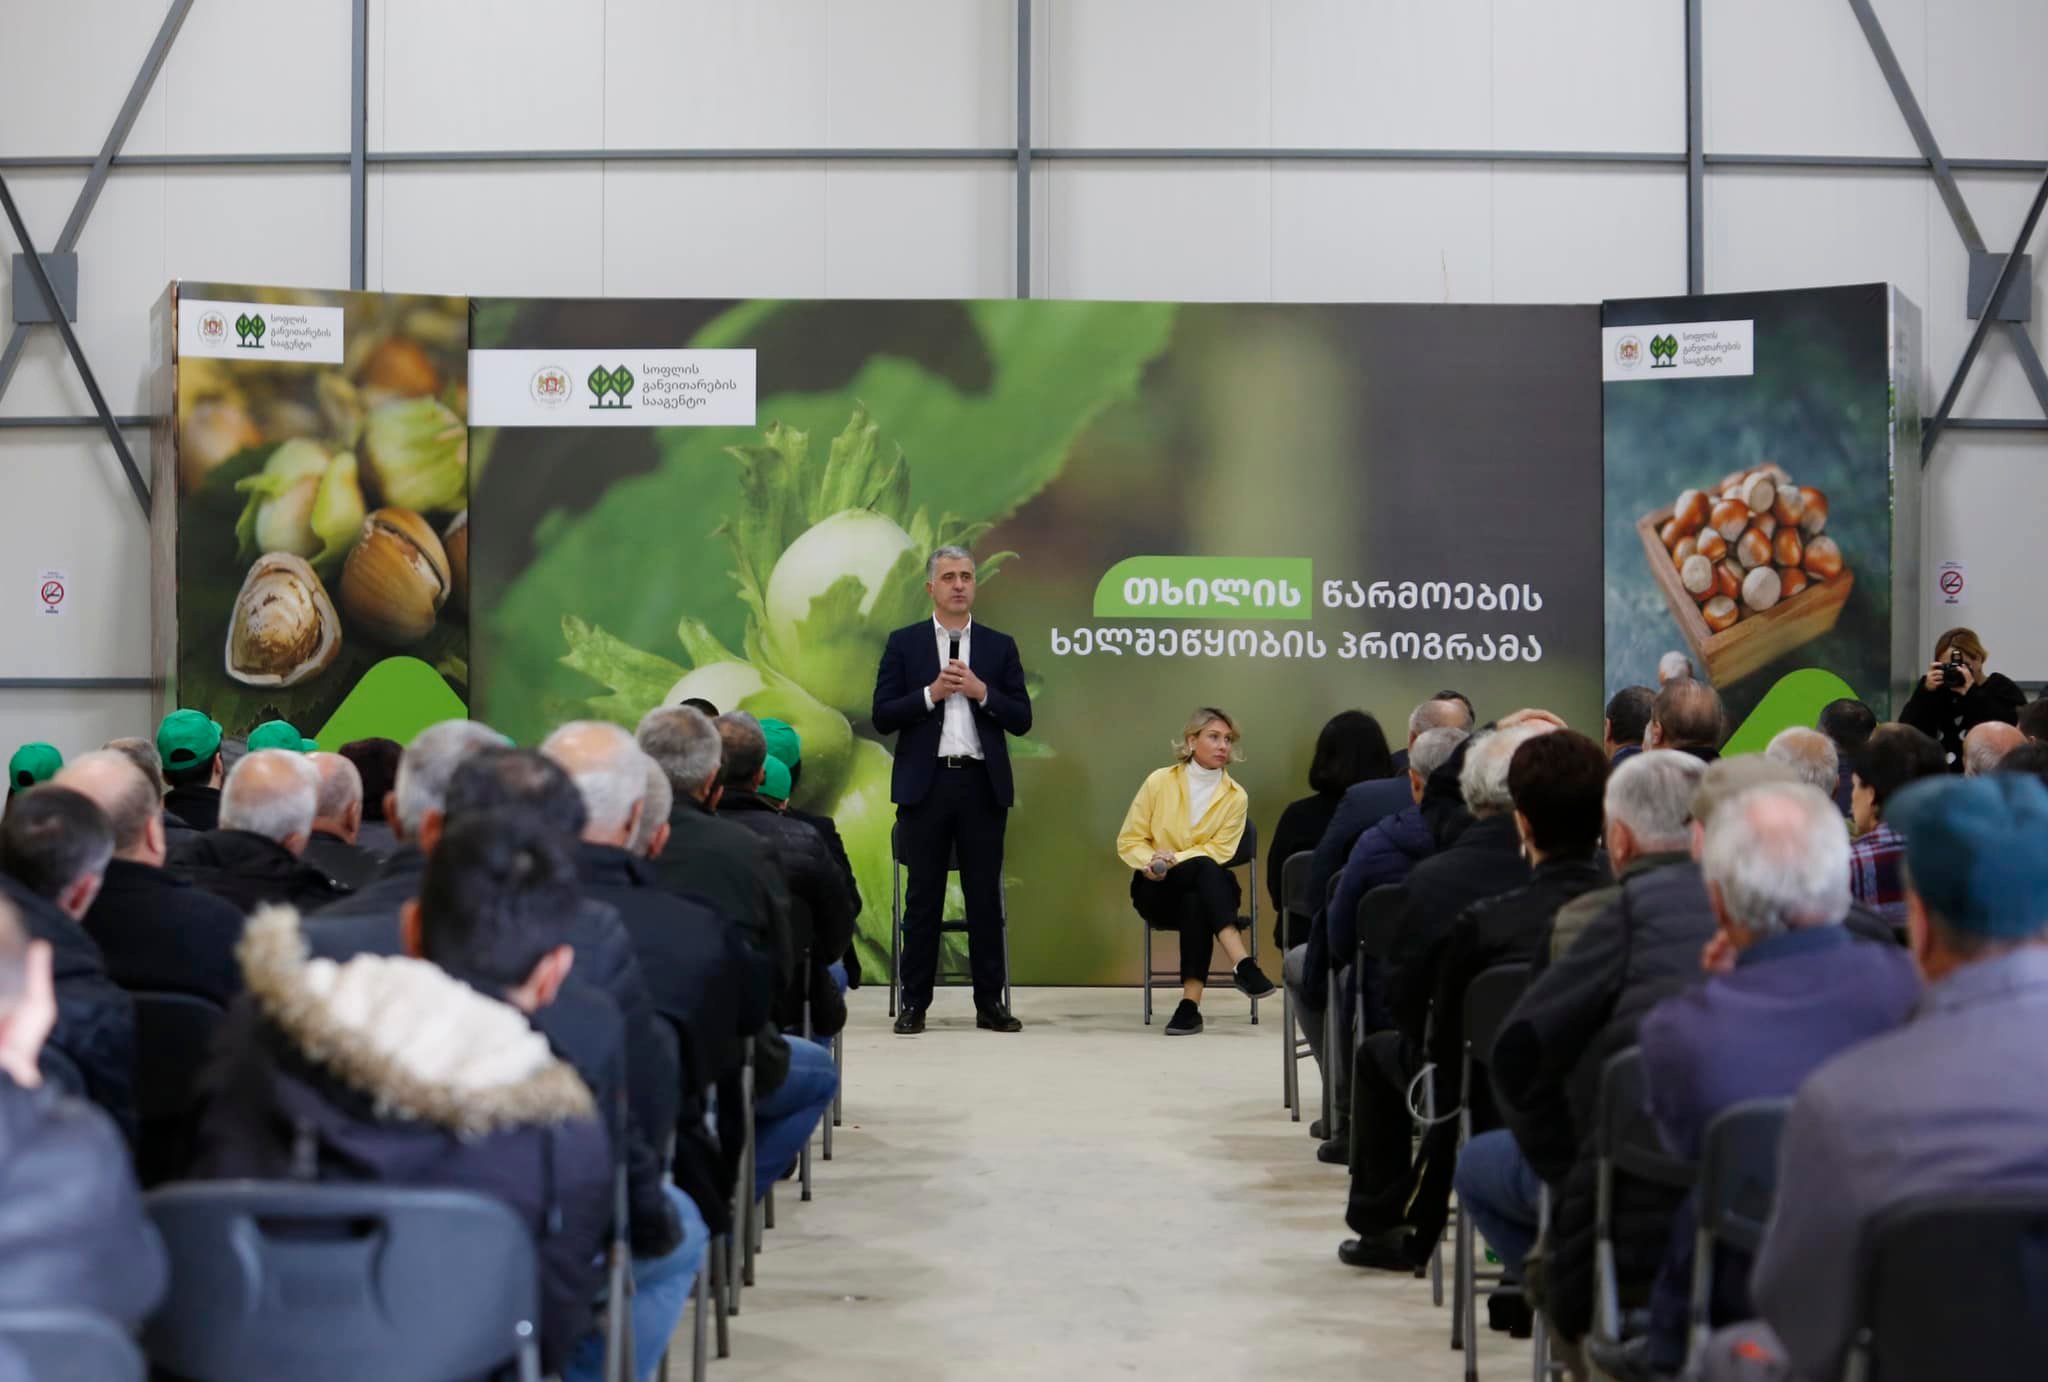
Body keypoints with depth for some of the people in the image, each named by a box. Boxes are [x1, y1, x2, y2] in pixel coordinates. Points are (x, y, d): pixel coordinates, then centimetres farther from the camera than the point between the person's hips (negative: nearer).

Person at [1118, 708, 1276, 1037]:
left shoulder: (1236, 796, 0)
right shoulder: (1159, 782, -1)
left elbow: (1220, 850, -9)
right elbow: (1129, 841, 0)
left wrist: (1175, 859, -25)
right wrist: (1151, 862, -22)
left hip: (1205, 889, 1)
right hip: (1157, 891, -1)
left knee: (1197, 903, -38)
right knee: (1203, 868, -35)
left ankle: (1191, 1003, -45)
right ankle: (1241, 964, -50)